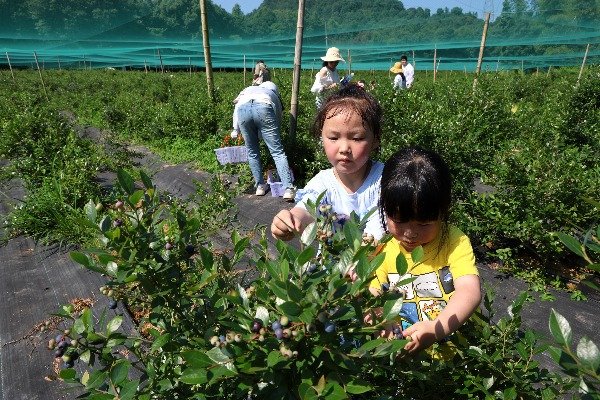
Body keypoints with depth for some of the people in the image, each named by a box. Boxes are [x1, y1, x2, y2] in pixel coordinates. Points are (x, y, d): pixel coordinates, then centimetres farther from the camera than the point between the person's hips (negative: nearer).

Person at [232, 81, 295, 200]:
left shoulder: (248, 89, 42)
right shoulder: (274, 96, 38)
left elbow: (237, 106, 24)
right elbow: (278, 120, 33)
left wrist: (236, 130, 23)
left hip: (242, 109, 2)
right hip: (264, 108, -2)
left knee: (252, 152, 16)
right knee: (277, 151, -1)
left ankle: (260, 186, 20)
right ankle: (289, 188, -10)